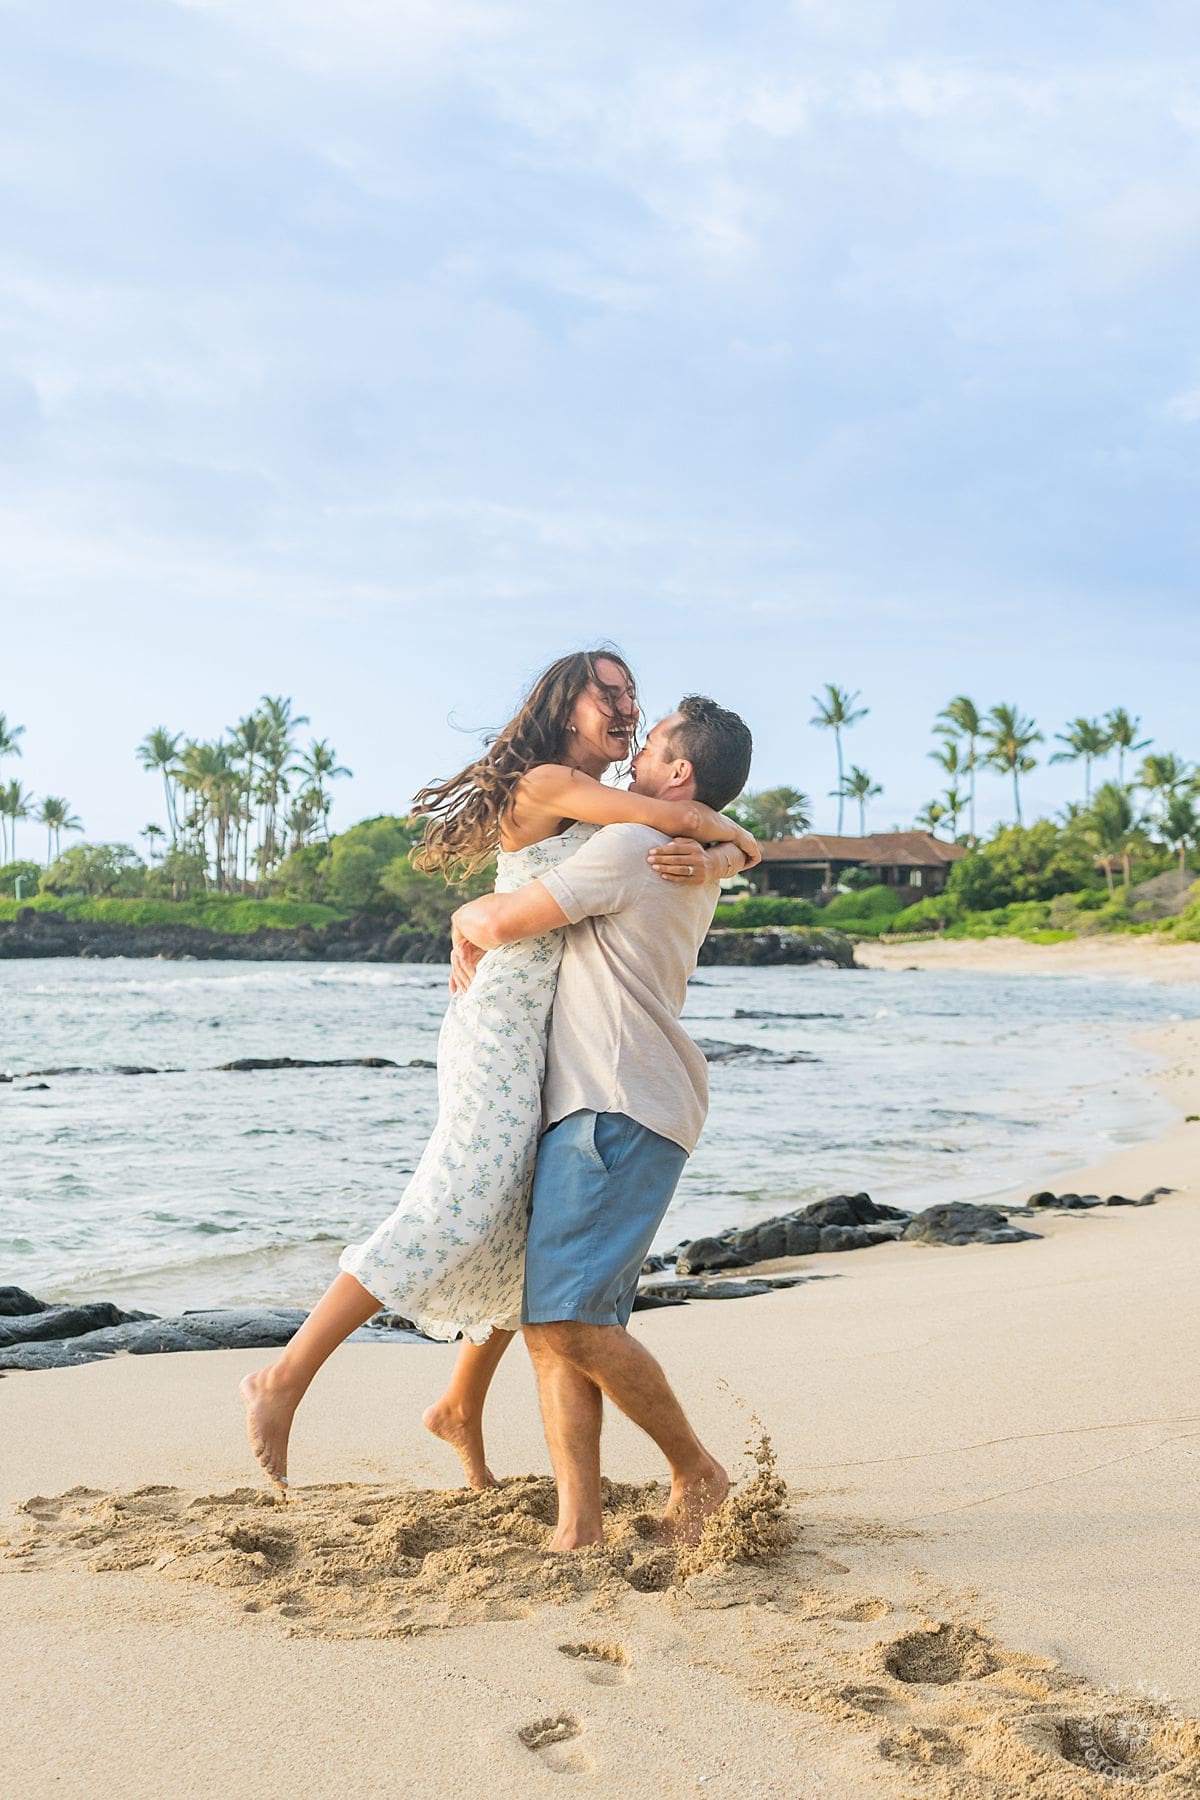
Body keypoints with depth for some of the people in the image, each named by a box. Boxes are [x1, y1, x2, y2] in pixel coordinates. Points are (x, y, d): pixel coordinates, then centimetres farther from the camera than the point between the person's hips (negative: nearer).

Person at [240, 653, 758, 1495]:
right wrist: (730, 833, 3)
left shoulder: (611, 812, 19)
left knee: (534, 1232, 12)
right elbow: (677, 816, -17)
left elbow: (730, 850, 10)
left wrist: (707, 860, -13)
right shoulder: (545, 784, -6)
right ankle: (283, 1381, -13)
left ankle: (462, 1409, 27)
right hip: (507, 1022, -9)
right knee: (463, 1206, -18)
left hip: (561, 1040, 9)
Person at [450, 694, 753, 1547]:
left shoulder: (631, 845, -9)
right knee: (550, 1321, 4)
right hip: (596, 1108, 10)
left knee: (570, 1315, -15)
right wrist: (479, 934, 28)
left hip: (619, 1108, -10)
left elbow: (502, 921, -9)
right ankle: (579, 1525, 2)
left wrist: (465, 917, 12)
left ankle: (699, 1472, 3)